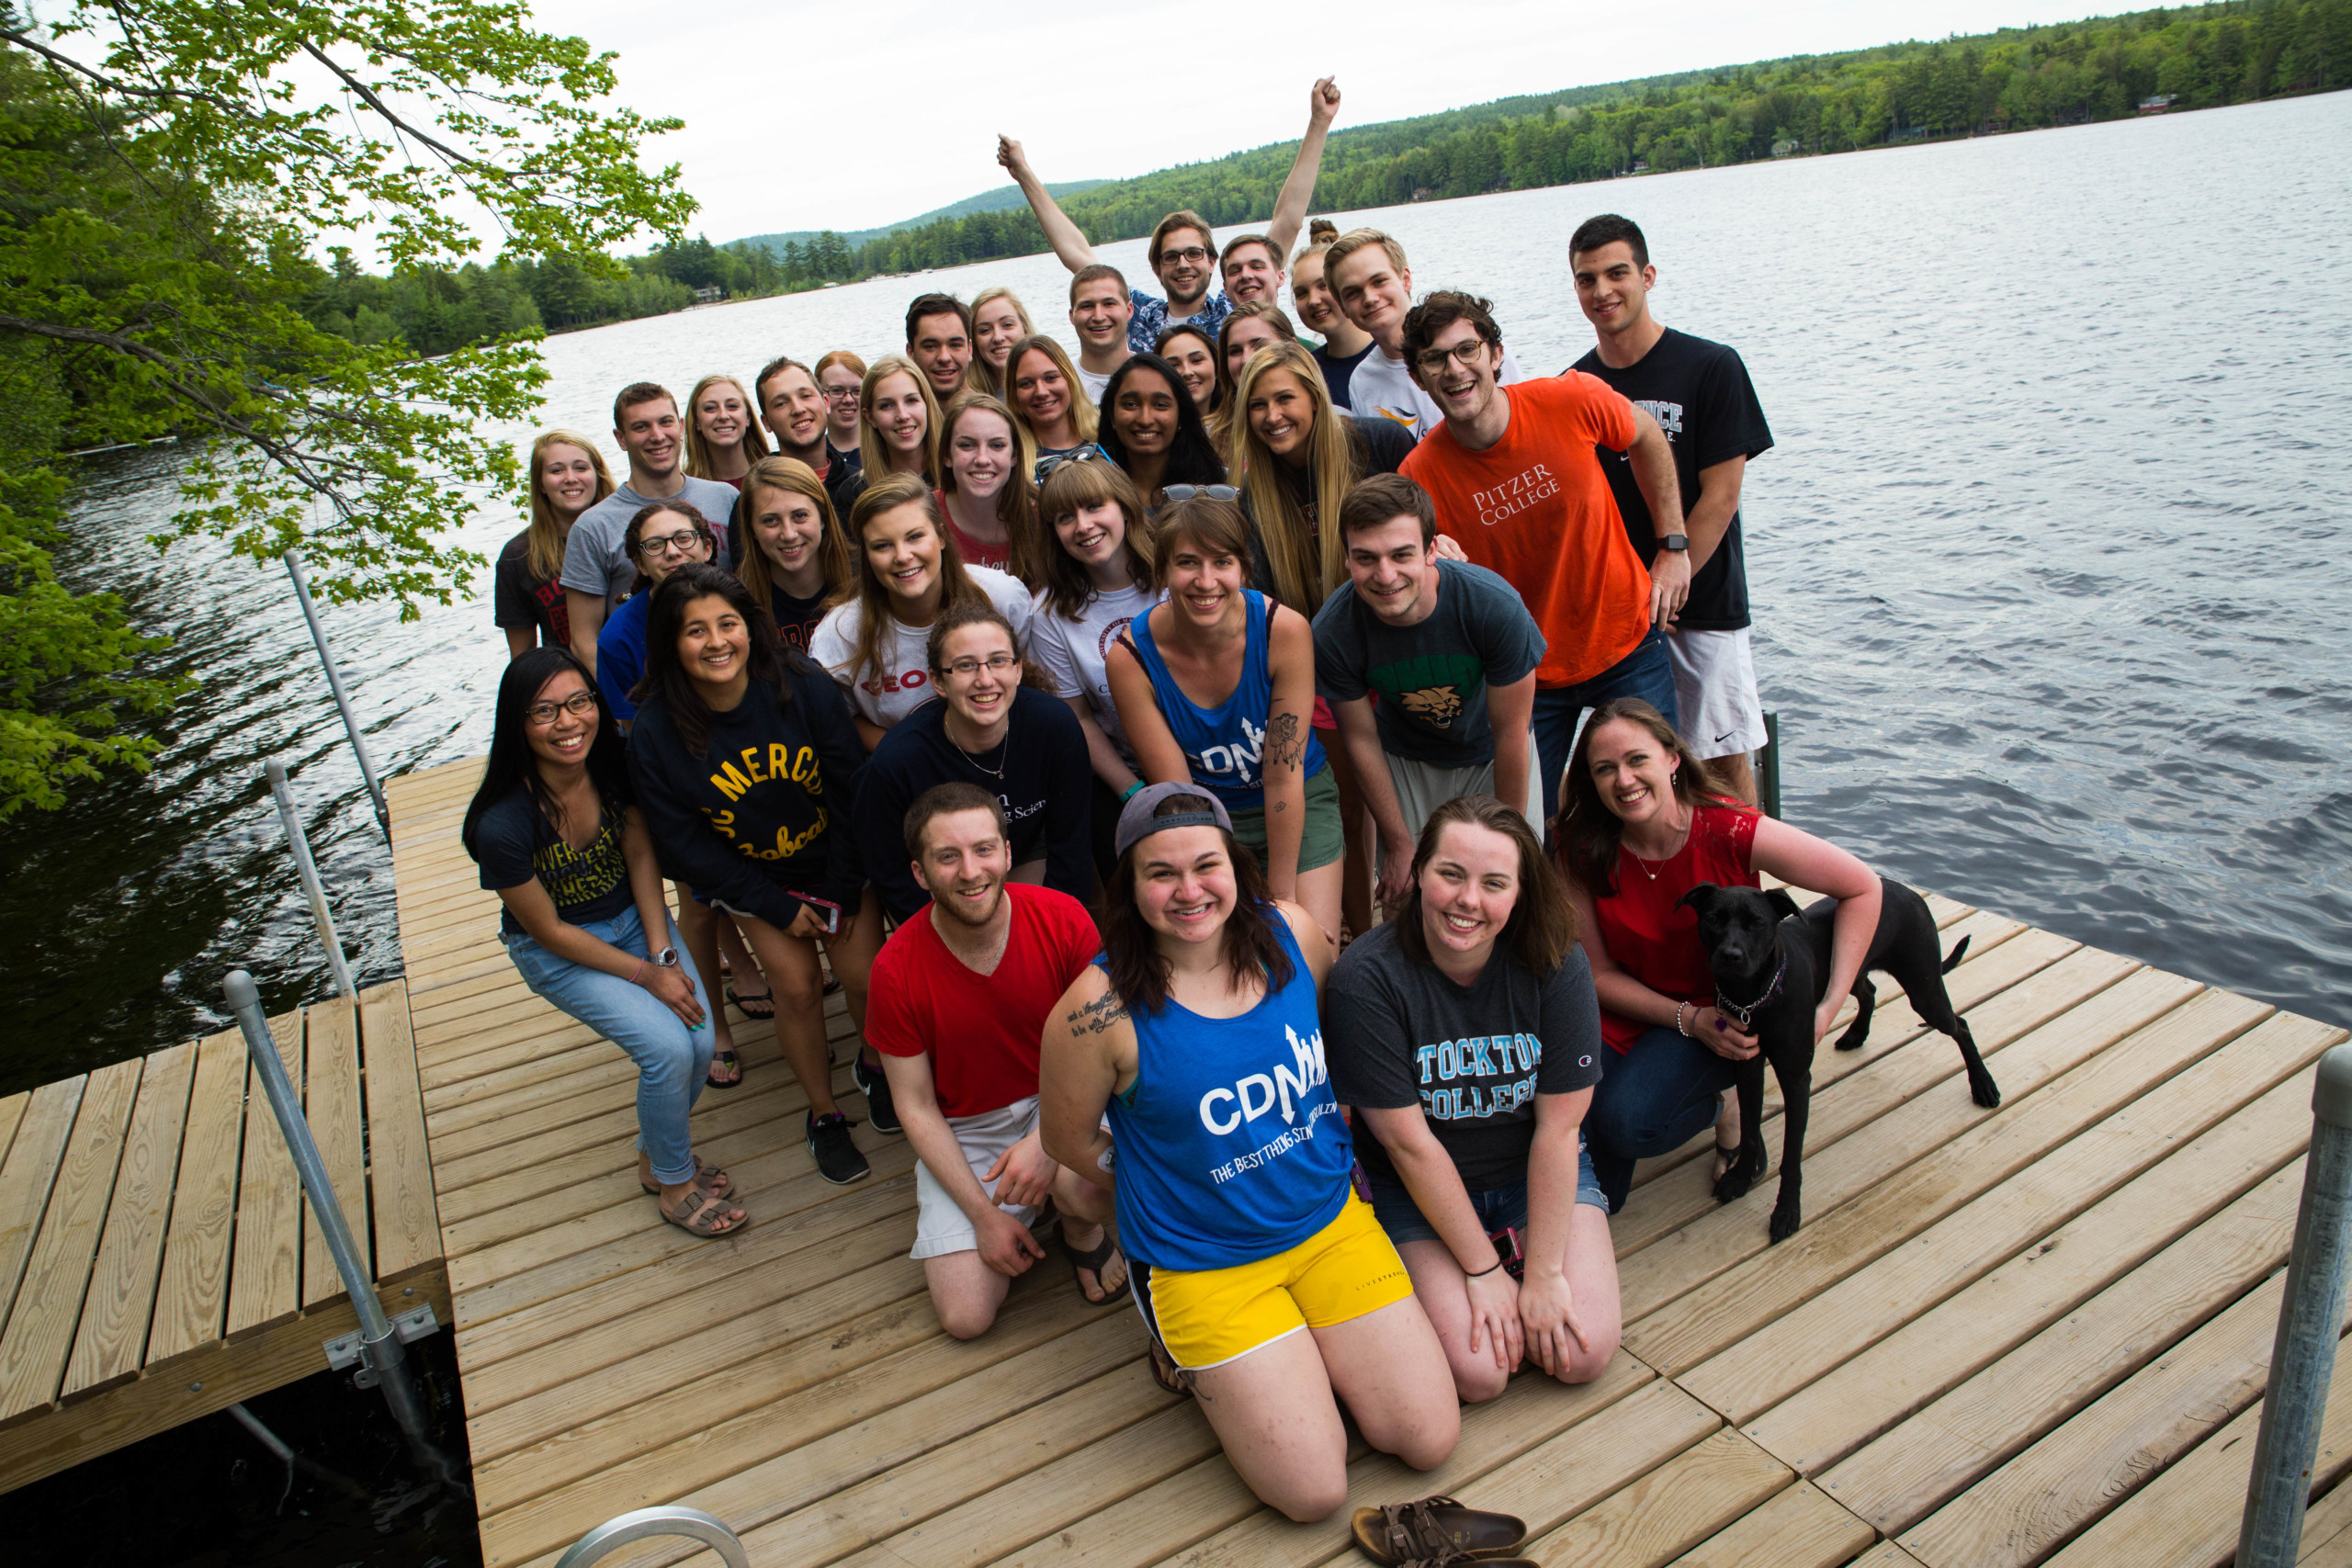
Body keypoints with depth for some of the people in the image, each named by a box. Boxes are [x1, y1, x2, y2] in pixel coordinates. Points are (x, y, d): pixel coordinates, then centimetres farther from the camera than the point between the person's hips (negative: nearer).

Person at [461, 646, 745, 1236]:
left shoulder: (616, 762, -18)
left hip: (634, 917, 4)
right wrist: (645, 975, -16)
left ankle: (655, 1156, 20)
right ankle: (674, 1184, 8)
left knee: (701, 1039, -11)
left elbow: (640, 855, -4)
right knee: (668, 1048, -20)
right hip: (557, 951, -4)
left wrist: (664, 953, -12)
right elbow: (549, 930, -18)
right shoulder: (502, 825, -30)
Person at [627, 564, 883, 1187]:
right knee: (796, 984, -6)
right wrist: (779, 908, -10)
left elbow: (853, 790, -11)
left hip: (834, 860, 0)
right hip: (750, 877, 0)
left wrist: (844, 893, -9)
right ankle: (824, 1113, 17)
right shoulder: (656, 732, -19)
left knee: (866, 975, -6)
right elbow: (683, 843, -11)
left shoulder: (804, 687, -20)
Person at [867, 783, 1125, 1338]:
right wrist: (984, 1215, -12)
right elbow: (916, 1106, -8)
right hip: (964, 1130, 1)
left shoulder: (1064, 920, -18)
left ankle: (1080, 1230, 4)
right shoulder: (896, 970, -18)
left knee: (1087, 1191, -35)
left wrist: (1048, 1140, -26)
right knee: (966, 1318, -10)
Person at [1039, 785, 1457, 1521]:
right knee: (1316, 1492, -4)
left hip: (1330, 1219, 4)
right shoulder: (1099, 1010, -23)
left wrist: (1334, 1152, 7)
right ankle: (1190, 1350, 18)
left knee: (1430, 1441, 3)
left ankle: (1299, 1347, 25)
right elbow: (1070, 1141, -6)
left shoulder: (1294, 933, -10)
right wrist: (1176, 1194, 2)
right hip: (1202, 1262, -4)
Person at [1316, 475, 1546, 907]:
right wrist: (1399, 844, -5)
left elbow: (1511, 732, -20)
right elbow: (1361, 738, -13)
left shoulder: (1494, 605, -33)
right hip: (1405, 761, 1)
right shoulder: (1332, 631, -29)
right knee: (1404, 896, 0)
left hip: (1492, 756, 0)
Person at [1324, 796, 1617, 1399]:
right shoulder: (1364, 979, -24)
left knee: (1582, 1353, -13)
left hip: (1540, 1172, 2)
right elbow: (1409, 1142, -19)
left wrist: (1543, 1272, -15)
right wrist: (1483, 1269, -15)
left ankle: (1519, 1247, 15)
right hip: (1418, 1190, -1)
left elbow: (1558, 1126, -14)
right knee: (1477, 1372, -16)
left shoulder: (1557, 964, -17)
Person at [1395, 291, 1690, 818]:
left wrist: (1674, 548, 3)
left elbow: (1646, 436, 5)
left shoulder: (1572, 401, -17)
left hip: (1628, 641, 1)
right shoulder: (1419, 476, -18)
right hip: (1525, 672, 0)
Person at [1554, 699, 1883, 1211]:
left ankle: (1722, 1103, 4)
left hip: (1721, 1010, -2)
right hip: (1628, 1011, 2)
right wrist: (1690, 1020, -21)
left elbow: (1862, 887, -13)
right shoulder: (1580, 850, -17)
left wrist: (1830, 1006, -16)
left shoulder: (1731, 832, -24)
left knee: (1627, 1122, -29)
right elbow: (1600, 973, -8)